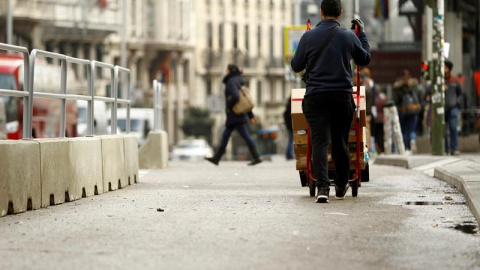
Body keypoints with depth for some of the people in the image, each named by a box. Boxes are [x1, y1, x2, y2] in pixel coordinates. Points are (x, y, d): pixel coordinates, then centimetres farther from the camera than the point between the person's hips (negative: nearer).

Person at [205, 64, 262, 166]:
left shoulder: (232, 81, -13)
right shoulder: (238, 82, 16)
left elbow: (235, 96, -30)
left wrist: (229, 107, -14)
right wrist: (251, 116, 15)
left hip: (235, 115, -10)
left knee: (245, 135, -9)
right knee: (225, 135, 13)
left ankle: (256, 158, -9)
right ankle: (216, 158, 17)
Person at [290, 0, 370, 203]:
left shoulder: (308, 37, -1)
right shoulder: (349, 37, 1)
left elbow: (296, 66, 10)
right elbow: (365, 59, 18)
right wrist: (362, 33, 29)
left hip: (315, 97, -1)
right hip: (342, 96, 1)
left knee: (320, 142, -6)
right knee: (340, 143, 13)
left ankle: (322, 187, -23)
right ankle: (341, 187, 26)